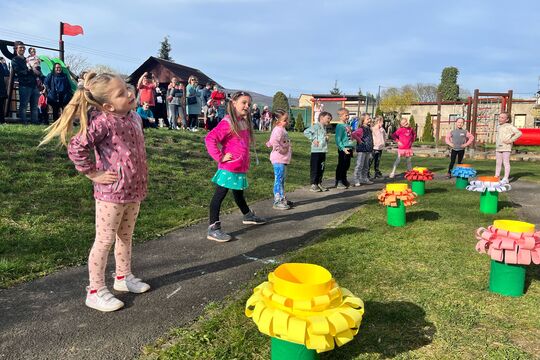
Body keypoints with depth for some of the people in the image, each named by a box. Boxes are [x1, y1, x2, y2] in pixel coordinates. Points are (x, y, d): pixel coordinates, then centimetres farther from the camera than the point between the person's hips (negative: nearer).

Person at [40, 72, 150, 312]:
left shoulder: (134, 117, 6)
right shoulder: (102, 121, -20)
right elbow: (76, 147, -26)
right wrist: (93, 174, -18)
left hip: (134, 190, 8)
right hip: (111, 193, -7)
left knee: (125, 236, 21)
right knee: (105, 240, 3)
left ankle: (123, 277, 39)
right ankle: (95, 291, 17)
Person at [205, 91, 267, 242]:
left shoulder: (245, 122, 10)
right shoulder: (227, 123, -16)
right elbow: (210, 139, -23)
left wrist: (246, 162, 14)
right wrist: (220, 157, -20)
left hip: (241, 168, 9)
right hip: (228, 168, -8)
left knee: (239, 194, 27)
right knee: (220, 195, -2)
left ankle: (248, 215, 45)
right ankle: (213, 228, 2)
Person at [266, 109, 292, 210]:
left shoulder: (283, 129, 14)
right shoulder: (278, 130, -17)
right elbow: (273, 141, -33)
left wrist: (289, 149, 14)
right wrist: (280, 150, -25)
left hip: (283, 159, 10)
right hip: (278, 160, -10)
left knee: (282, 180, 18)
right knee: (278, 180, -5)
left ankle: (282, 199, 29)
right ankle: (277, 202, 1)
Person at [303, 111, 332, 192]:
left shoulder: (324, 128, 17)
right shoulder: (316, 126, -9)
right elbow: (306, 132, -18)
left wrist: (327, 138, 6)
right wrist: (313, 139, -16)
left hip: (323, 151, 8)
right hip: (316, 151, -8)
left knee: (321, 168, 12)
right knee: (315, 168, -2)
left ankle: (319, 184, 21)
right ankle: (313, 185, 4)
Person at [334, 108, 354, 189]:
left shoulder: (347, 125, 14)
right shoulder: (340, 126, -12)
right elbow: (338, 139, -18)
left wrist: (351, 147, 20)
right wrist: (343, 148, -24)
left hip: (348, 149, 9)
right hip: (343, 149, -8)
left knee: (346, 165, 15)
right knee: (341, 166, -3)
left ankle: (344, 180, 27)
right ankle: (338, 182, 3)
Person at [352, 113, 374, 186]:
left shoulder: (369, 129, 14)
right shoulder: (361, 129, -14)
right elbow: (353, 134, -29)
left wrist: (371, 149, 16)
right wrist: (359, 140, -20)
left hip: (368, 150, 9)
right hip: (361, 150, -9)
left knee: (366, 166, 16)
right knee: (359, 166, -5)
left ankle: (364, 179, 26)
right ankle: (356, 181, -1)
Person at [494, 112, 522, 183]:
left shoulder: (509, 126, -6)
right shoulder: (499, 127, 17)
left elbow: (519, 133, -14)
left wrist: (510, 140, -15)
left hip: (506, 148, -7)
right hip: (498, 148, 7)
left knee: (506, 162, -5)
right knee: (498, 163, 10)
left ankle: (506, 178, -4)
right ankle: (496, 176, 16)